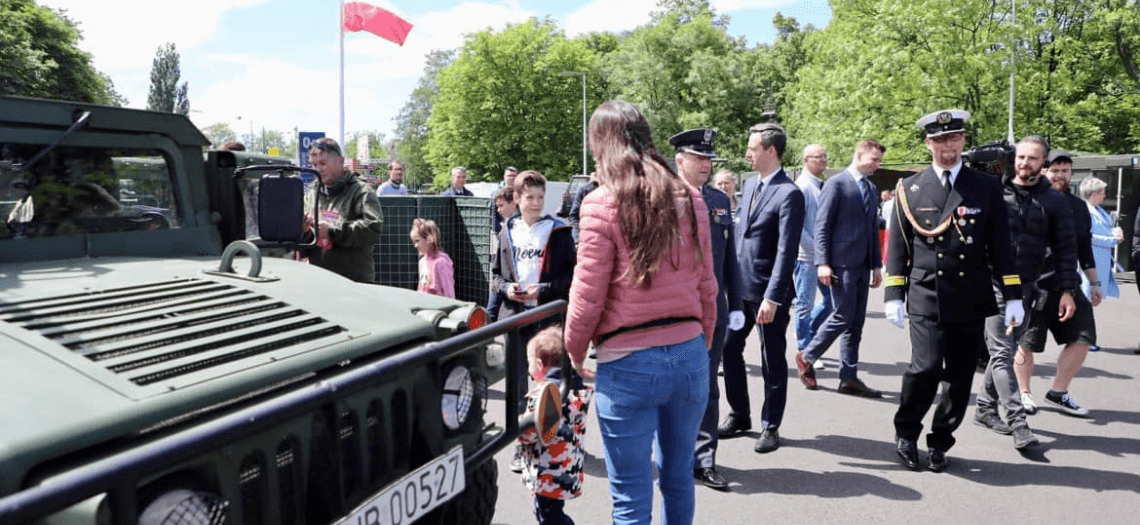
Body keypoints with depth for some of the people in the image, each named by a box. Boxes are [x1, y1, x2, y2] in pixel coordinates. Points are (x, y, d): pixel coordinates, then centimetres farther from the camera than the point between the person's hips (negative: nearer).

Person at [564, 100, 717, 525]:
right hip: (689, 355, 5)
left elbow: (588, 295, -9)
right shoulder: (690, 199, 4)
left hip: (628, 363, -5)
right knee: (678, 478, 22)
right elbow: (706, 286, 8)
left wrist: (575, 351, 7)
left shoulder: (602, 204, -11)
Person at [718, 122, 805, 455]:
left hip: (768, 292, -7)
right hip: (740, 287, 7)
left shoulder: (789, 194, -13)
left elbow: (787, 251, -18)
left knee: (772, 361, 6)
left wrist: (772, 297, -21)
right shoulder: (749, 184, 11)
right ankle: (739, 415, 28)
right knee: (728, 348, 11)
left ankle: (770, 426, 21)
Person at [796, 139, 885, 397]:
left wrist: (877, 265, 15)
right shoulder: (836, 183, -6)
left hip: (863, 265, 7)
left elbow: (873, 229, 20)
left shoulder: (871, 188, 17)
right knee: (843, 316, -7)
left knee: (856, 323, 8)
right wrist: (823, 263, -16)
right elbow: (822, 226, -10)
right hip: (841, 263, -7)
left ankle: (849, 378, 14)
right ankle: (806, 357, 13)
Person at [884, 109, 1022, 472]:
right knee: (925, 369, -15)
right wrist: (894, 295, -2)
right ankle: (906, 432, 10)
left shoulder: (987, 188, 7)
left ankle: (940, 443, 25)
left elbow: (1000, 245, 7)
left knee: (960, 378, 6)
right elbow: (897, 247, 5)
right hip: (926, 298, -2)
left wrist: (1012, 297, 2)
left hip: (971, 302, 2)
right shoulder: (910, 189, 5)